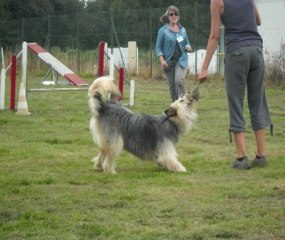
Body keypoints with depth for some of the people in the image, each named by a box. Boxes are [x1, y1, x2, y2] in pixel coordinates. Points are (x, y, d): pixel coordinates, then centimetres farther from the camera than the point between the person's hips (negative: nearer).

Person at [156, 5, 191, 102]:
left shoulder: (182, 30, 10)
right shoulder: (163, 30, 1)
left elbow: (187, 43, 22)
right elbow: (158, 47, -1)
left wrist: (188, 47, -3)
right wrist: (162, 59, -16)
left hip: (181, 60, 0)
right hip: (169, 61, 0)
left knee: (179, 80, -21)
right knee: (172, 86, 4)